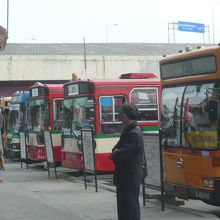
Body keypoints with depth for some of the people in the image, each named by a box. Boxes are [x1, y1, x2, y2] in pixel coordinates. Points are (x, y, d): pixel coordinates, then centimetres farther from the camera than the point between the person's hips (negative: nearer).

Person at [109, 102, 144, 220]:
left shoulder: (134, 134, -22)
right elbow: (117, 148, 13)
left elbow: (121, 155, -26)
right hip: (126, 177, 10)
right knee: (124, 207, 17)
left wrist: (114, 154, -4)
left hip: (130, 178, -10)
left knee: (130, 209, -4)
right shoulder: (128, 130, 10)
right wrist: (116, 152, -9)